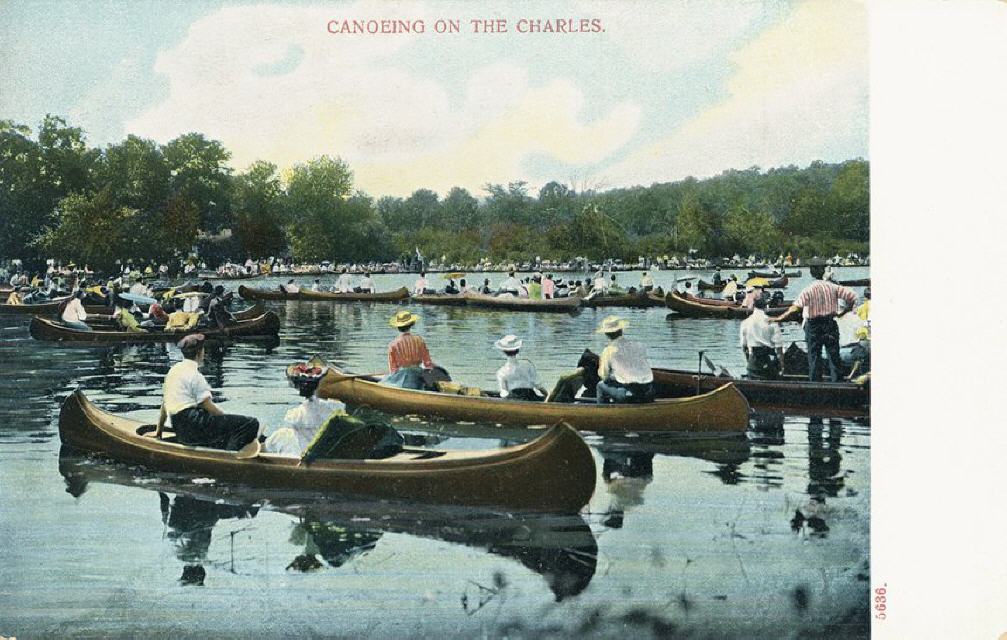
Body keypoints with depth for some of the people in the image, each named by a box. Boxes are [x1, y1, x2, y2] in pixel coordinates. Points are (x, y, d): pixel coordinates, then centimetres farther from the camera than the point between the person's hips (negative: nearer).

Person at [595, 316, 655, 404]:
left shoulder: (608, 350, -2)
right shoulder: (639, 346, 11)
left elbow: (604, 377, 3)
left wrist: (601, 366, 26)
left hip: (628, 396, -5)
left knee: (601, 385, 21)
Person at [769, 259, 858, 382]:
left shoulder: (808, 290, -13)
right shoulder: (833, 287, -3)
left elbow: (795, 309, -25)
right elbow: (852, 297, -5)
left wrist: (779, 319, -23)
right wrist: (843, 312, 6)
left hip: (813, 327, -2)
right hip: (831, 325, 2)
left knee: (814, 358, 8)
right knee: (833, 357, 9)